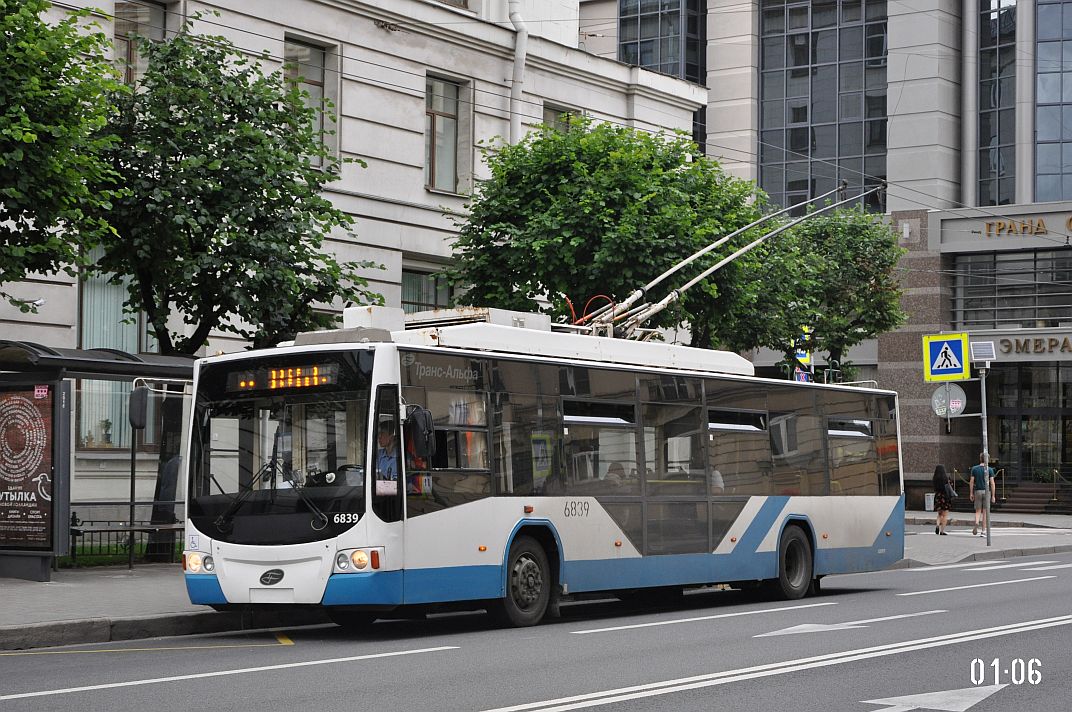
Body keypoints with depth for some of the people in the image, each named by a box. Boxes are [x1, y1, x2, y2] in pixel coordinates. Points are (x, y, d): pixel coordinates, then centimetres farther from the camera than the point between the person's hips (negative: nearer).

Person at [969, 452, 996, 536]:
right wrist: (993, 495, -1)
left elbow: (971, 482, 0)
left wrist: (971, 493, 6)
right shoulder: (990, 470, -3)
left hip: (978, 491, 1)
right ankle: (984, 531, 4)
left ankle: (976, 524, -18)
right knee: (985, 511, 4)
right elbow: (992, 483, -6)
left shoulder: (974, 469, 2)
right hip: (987, 491, -1)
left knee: (978, 511, 10)